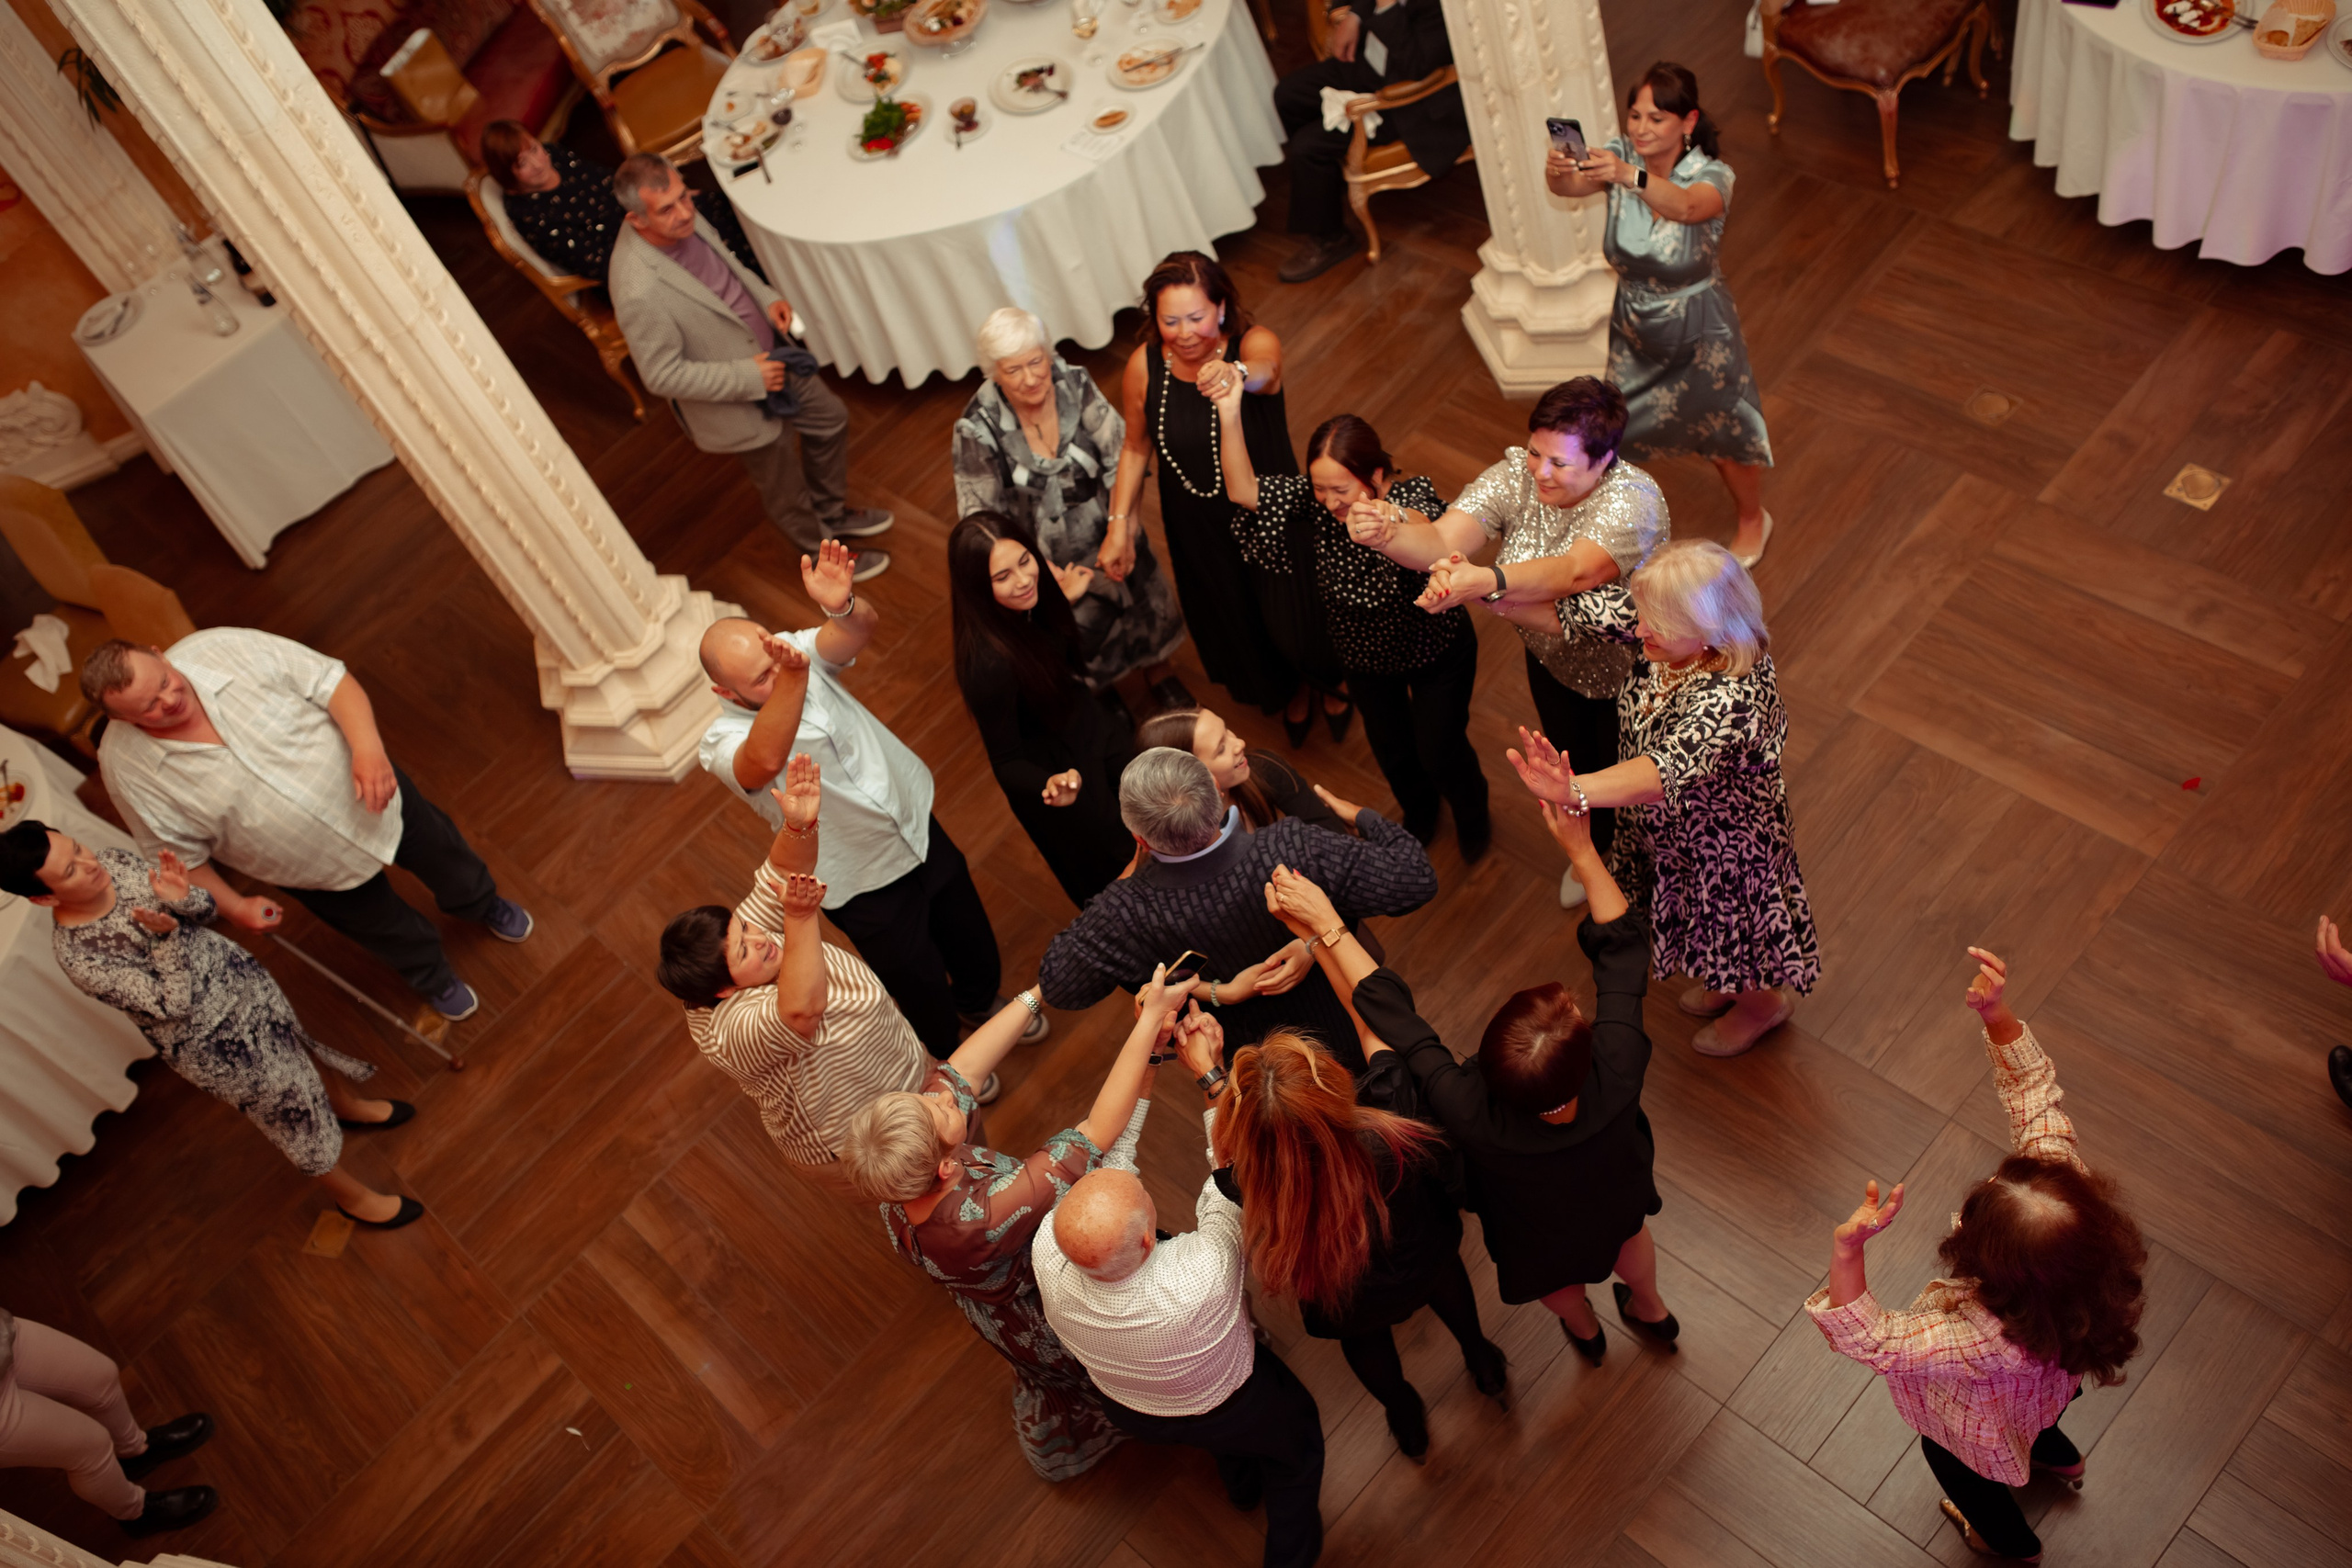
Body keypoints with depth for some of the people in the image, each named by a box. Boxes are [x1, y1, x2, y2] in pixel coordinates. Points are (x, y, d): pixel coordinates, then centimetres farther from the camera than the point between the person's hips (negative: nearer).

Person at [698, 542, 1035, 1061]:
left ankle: (979, 1002, 63)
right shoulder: (723, 746, -28)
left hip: (919, 829, 5)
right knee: (922, 984, 18)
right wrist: (790, 676, -69)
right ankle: (946, 1055, 52)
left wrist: (842, 605, -61)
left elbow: (859, 630, -37)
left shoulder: (797, 652, -16)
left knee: (971, 937, 28)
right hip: (864, 886, -4)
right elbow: (766, 759, -53)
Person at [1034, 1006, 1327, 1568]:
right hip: (1231, 1410, -3)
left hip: (1128, 1411, 4)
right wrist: (1211, 1070, -30)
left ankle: (1240, 1482, 65)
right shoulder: (1202, 1278, -49)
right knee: (1298, 1436, 32)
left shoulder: (1050, 1254, -39)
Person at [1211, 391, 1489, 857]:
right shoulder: (1316, 499, -25)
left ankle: (1472, 811, 49)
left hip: (1437, 654, -4)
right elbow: (1242, 491, -34)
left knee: (1439, 752, 13)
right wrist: (1229, 413, -48)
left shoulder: (1414, 497, -35)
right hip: (1365, 655, 4)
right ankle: (1418, 811, 59)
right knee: (1391, 749, 25)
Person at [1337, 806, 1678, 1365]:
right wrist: (1582, 849, -37)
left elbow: (1388, 1009, -41)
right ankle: (1652, 1313, 72)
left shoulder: (1473, 1117, -49)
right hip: (1615, 1199, 1)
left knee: (1558, 1278, 37)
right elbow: (1622, 946, -35)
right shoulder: (1618, 1076, -46)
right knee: (1628, 1236, 40)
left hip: (1539, 1238, -1)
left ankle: (1584, 1330, 72)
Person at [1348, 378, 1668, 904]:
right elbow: (1439, 542, -30)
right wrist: (1390, 532, -53)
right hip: (1553, 661, 5)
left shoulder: (1633, 499, -35)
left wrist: (1485, 583, -68)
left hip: (1628, 673, -5)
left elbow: (1575, 572, -52)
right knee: (1574, 765, 29)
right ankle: (1595, 849, 61)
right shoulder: (1516, 475, -20)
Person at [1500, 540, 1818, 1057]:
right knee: (1702, 917, 34)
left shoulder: (1737, 695, -43)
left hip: (1721, 838, -7)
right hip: (1667, 826, 7)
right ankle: (1722, 985, 65)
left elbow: (1668, 769, -56)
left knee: (1731, 929, 24)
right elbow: (1567, 608, -17)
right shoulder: (1666, 627, -22)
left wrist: (1574, 791, -73)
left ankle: (1763, 1005, 57)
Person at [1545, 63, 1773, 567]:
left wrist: (1629, 176, -69)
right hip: (1633, 325, 3)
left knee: (1724, 434, 16)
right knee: (1622, 430, 21)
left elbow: (1686, 206, -50)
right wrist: (1557, 172, -60)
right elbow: (1571, 185, -35)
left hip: (1698, 332, -3)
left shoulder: (1712, 176, -26)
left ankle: (1753, 520, 46)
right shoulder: (1618, 154, -16)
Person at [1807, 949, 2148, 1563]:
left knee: (1949, 1458, 34)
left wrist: (1847, 1250, -64)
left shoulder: (1983, 1340, -53)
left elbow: (1868, 1339, -46)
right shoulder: (2063, 1187, -41)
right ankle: (2060, 1458, 76)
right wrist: (1996, 1014, -50)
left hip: (1981, 1431, -4)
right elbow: (2034, 1088, -35)